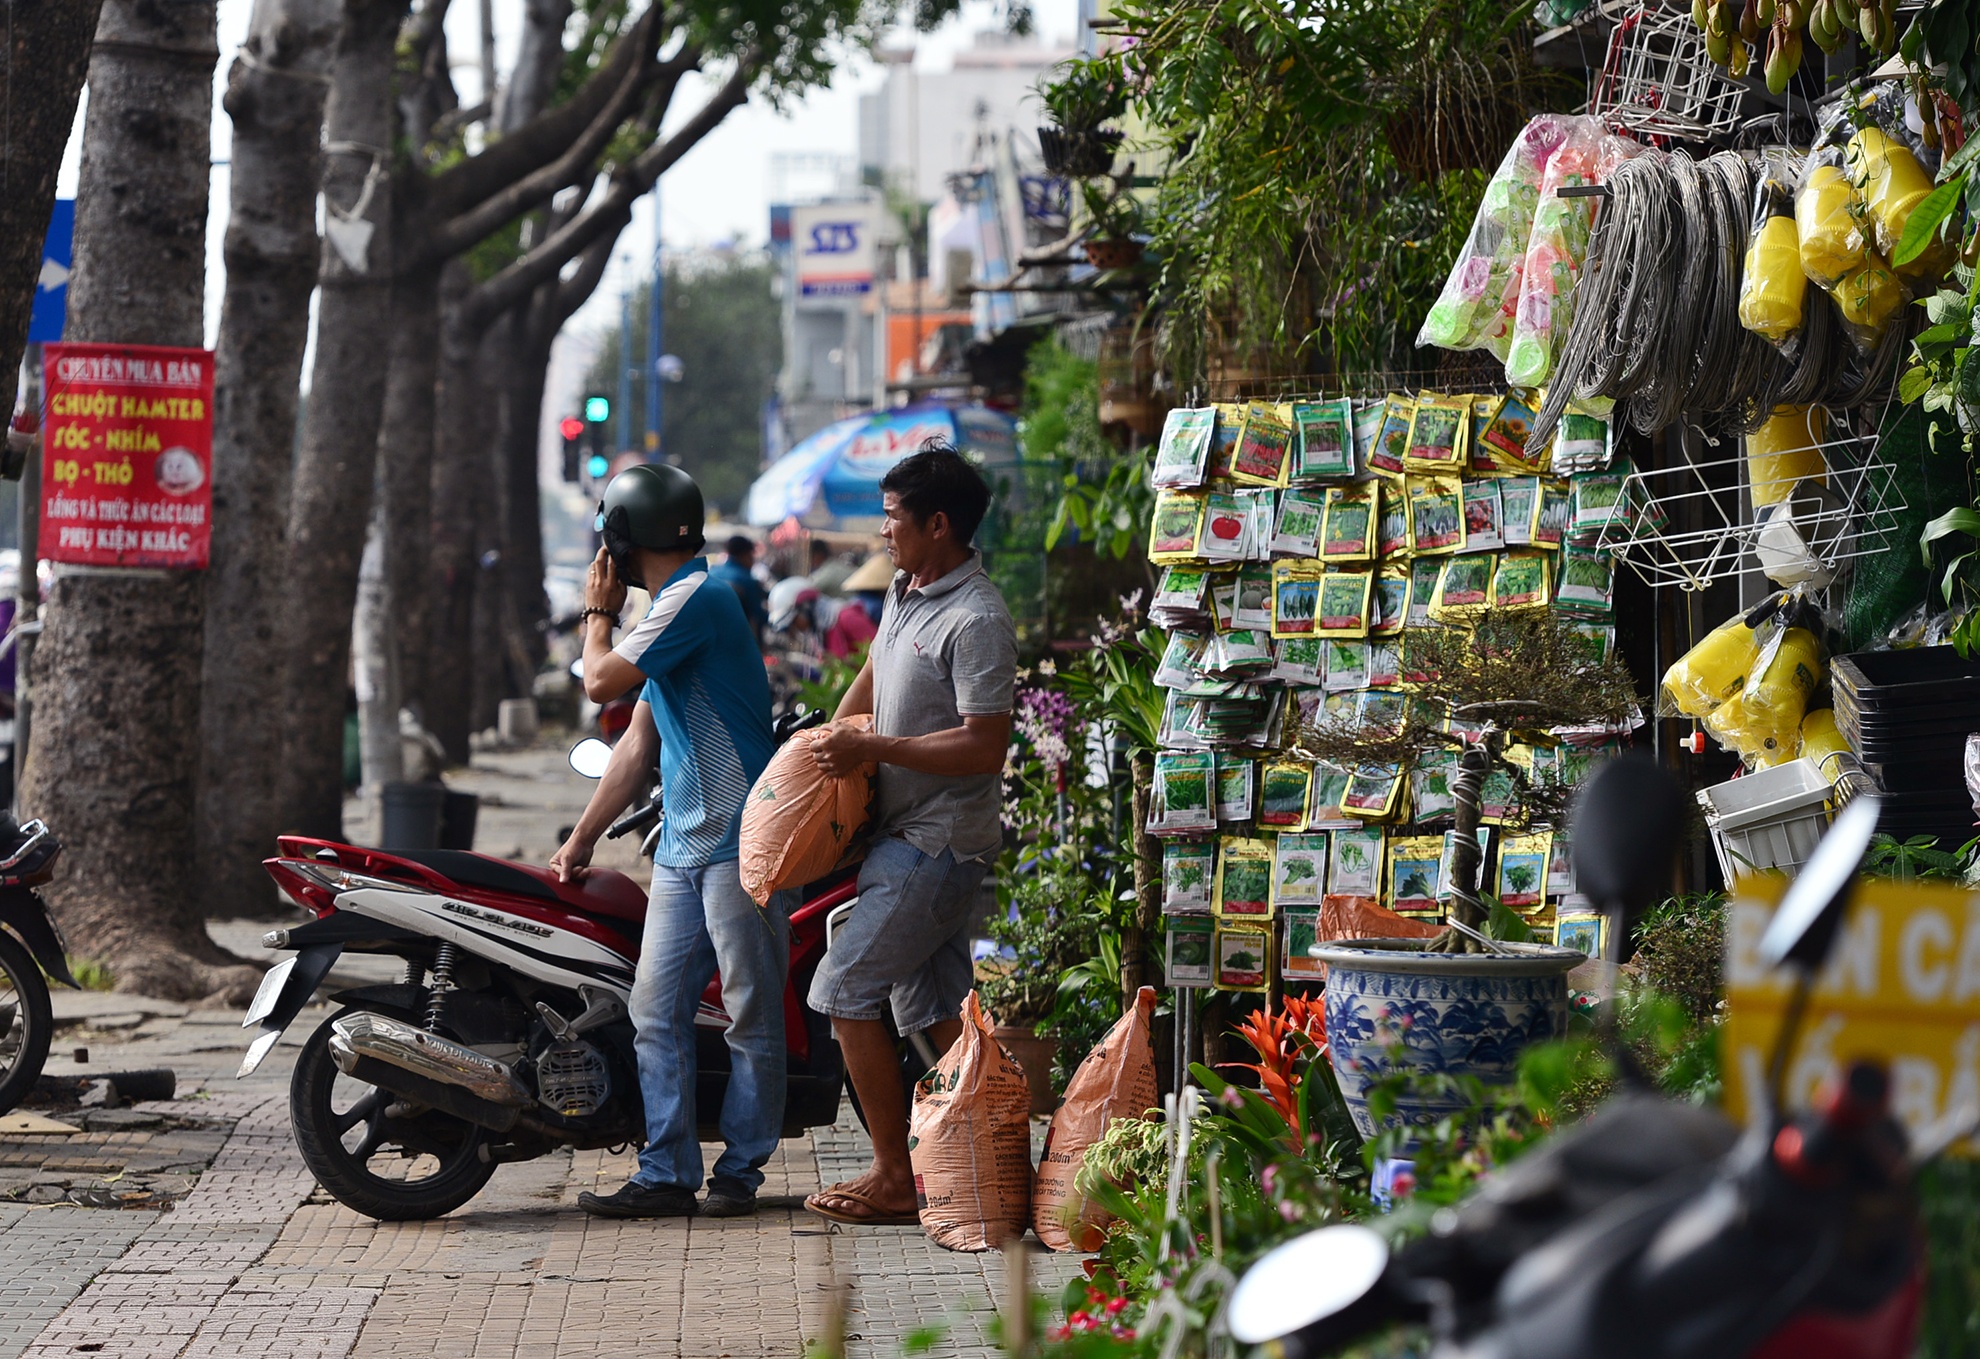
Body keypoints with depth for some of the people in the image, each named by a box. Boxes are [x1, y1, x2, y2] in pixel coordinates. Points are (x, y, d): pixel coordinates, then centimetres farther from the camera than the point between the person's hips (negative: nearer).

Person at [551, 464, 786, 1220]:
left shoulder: (695, 597, -10)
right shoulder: (672, 607, 21)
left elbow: (600, 682, -14)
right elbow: (639, 746, 24)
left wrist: (598, 614, 6)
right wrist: (580, 842, 24)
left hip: (740, 844, -10)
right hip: (682, 847, 10)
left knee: (751, 1016, -1)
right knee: (657, 1013, 3)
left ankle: (740, 1169, 5)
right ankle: (666, 1173, 4)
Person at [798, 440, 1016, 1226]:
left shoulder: (977, 621, -20)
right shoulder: (905, 590, 10)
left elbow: (985, 747, -25)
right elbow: (876, 670, 31)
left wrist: (875, 749, -22)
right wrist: (832, 741, 20)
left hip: (937, 841, -10)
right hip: (908, 832, 10)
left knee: (846, 991, -9)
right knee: (937, 1009, 10)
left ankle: (895, 1177, -4)